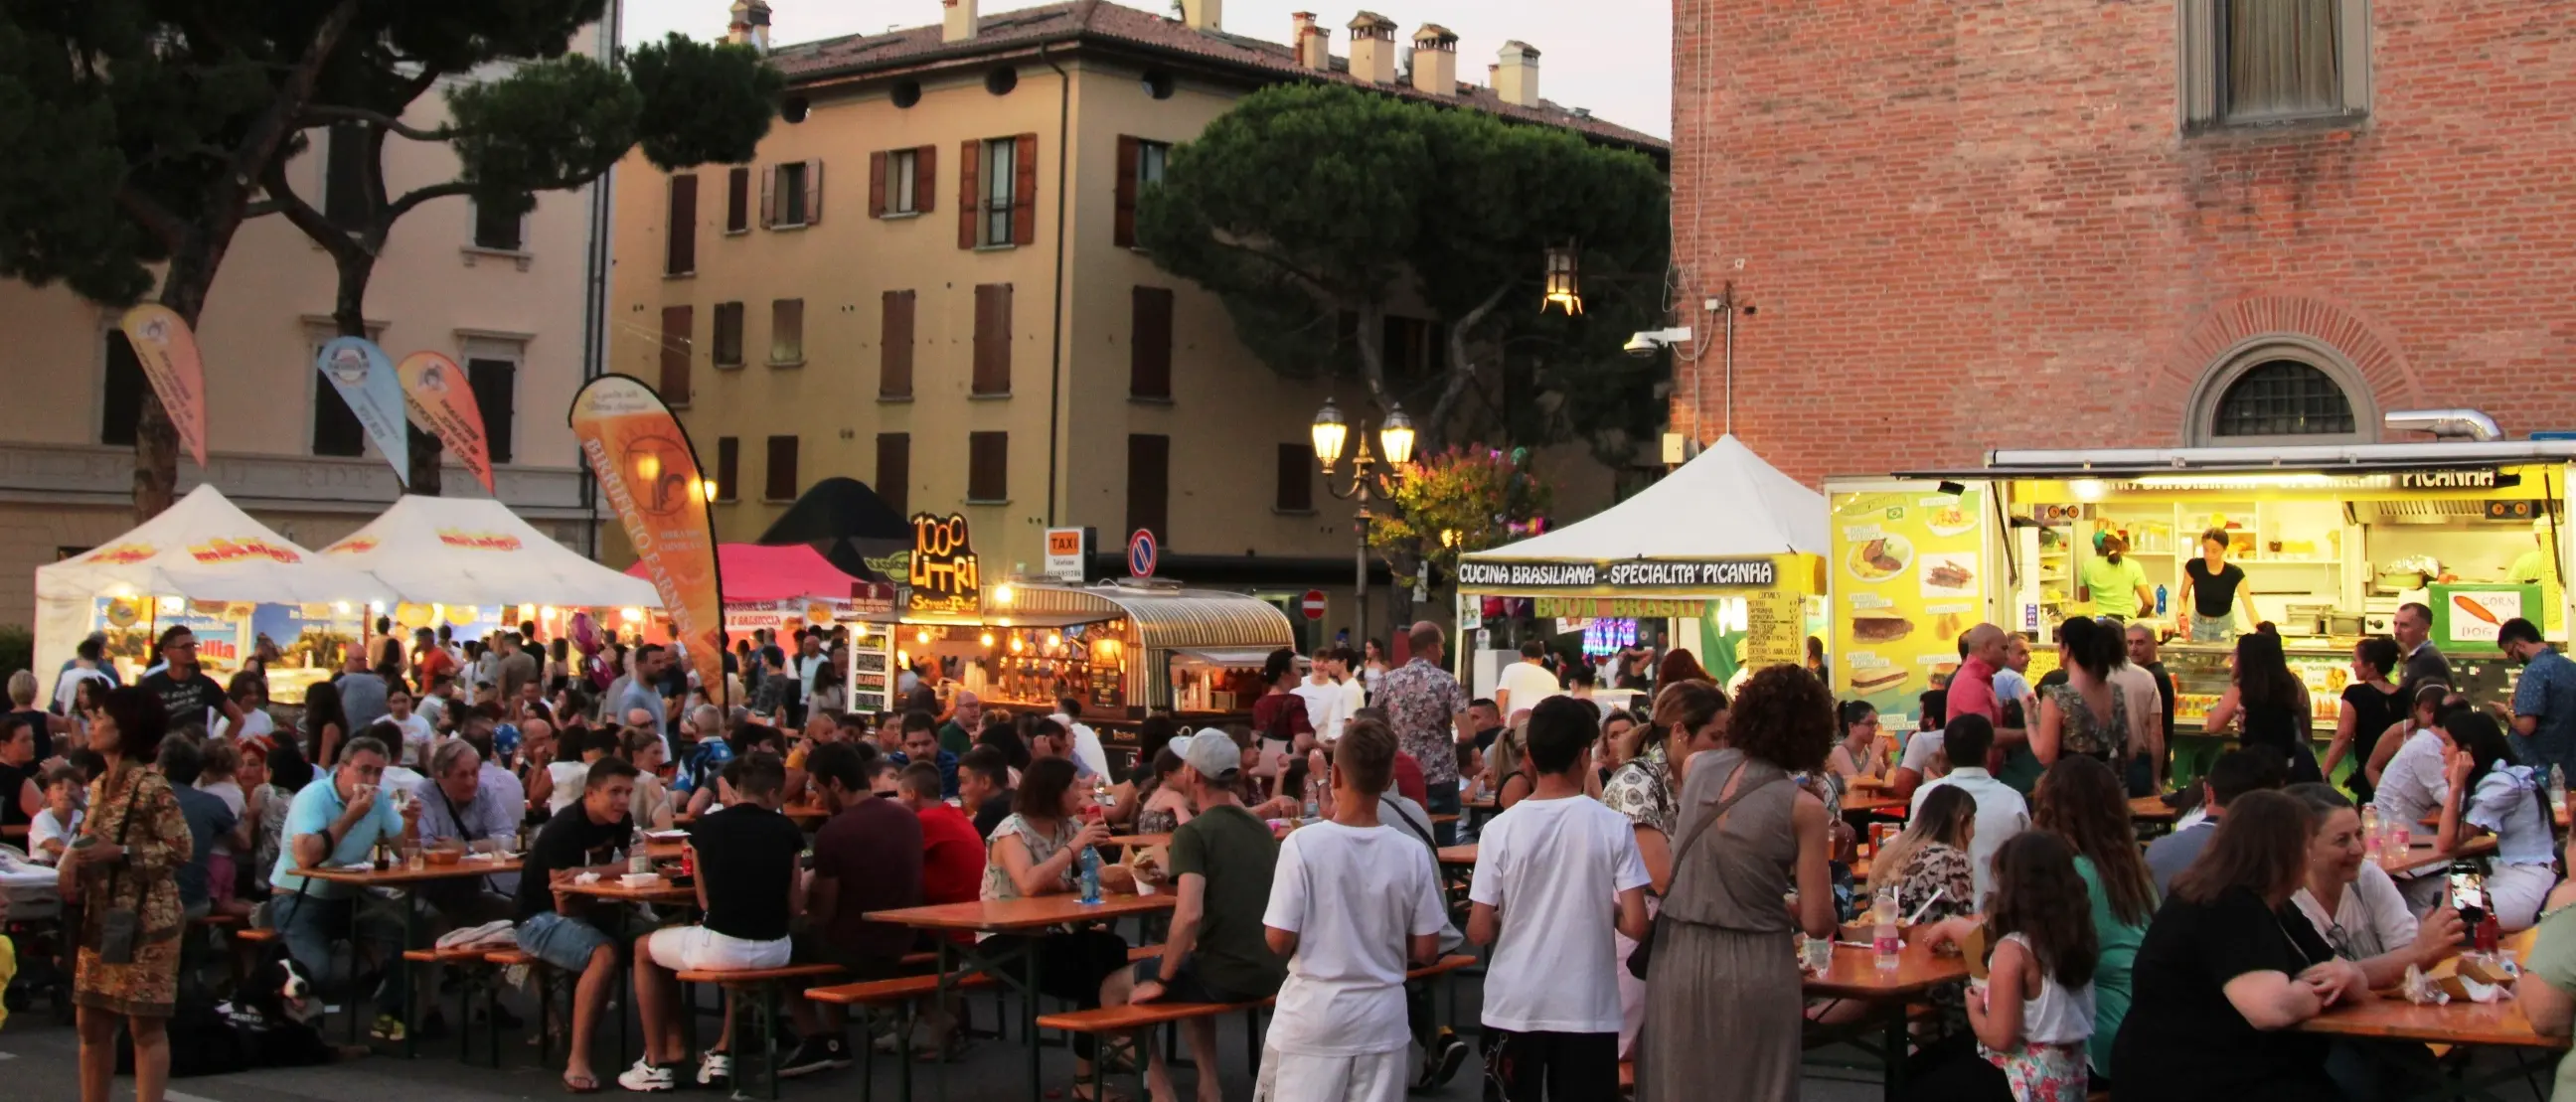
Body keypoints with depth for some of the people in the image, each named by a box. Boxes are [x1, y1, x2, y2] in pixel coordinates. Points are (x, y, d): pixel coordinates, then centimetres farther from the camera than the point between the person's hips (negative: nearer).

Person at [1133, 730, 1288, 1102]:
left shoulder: (1193, 833, -13)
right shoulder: (1260, 828, 9)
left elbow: (1189, 915, -24)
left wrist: (1161, 981, -13)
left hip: (1226, 978, -7)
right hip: (1272, 974, 7)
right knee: (1192, 968, 36)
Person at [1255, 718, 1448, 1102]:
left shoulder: (1303, 844, -14)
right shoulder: (1412, 852, -7)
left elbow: (1278, 941, -11)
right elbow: (1426, 950, -1)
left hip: (1312, 1016, -2)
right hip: (1381, 1016, 2)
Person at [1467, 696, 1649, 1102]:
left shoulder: (1500, 829, -7)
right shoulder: (1613, 826, -8)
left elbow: (1479, 932, -6)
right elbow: (1636, 926, -10)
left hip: (1514, 1006, 1)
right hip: (1587, 1008, 0)